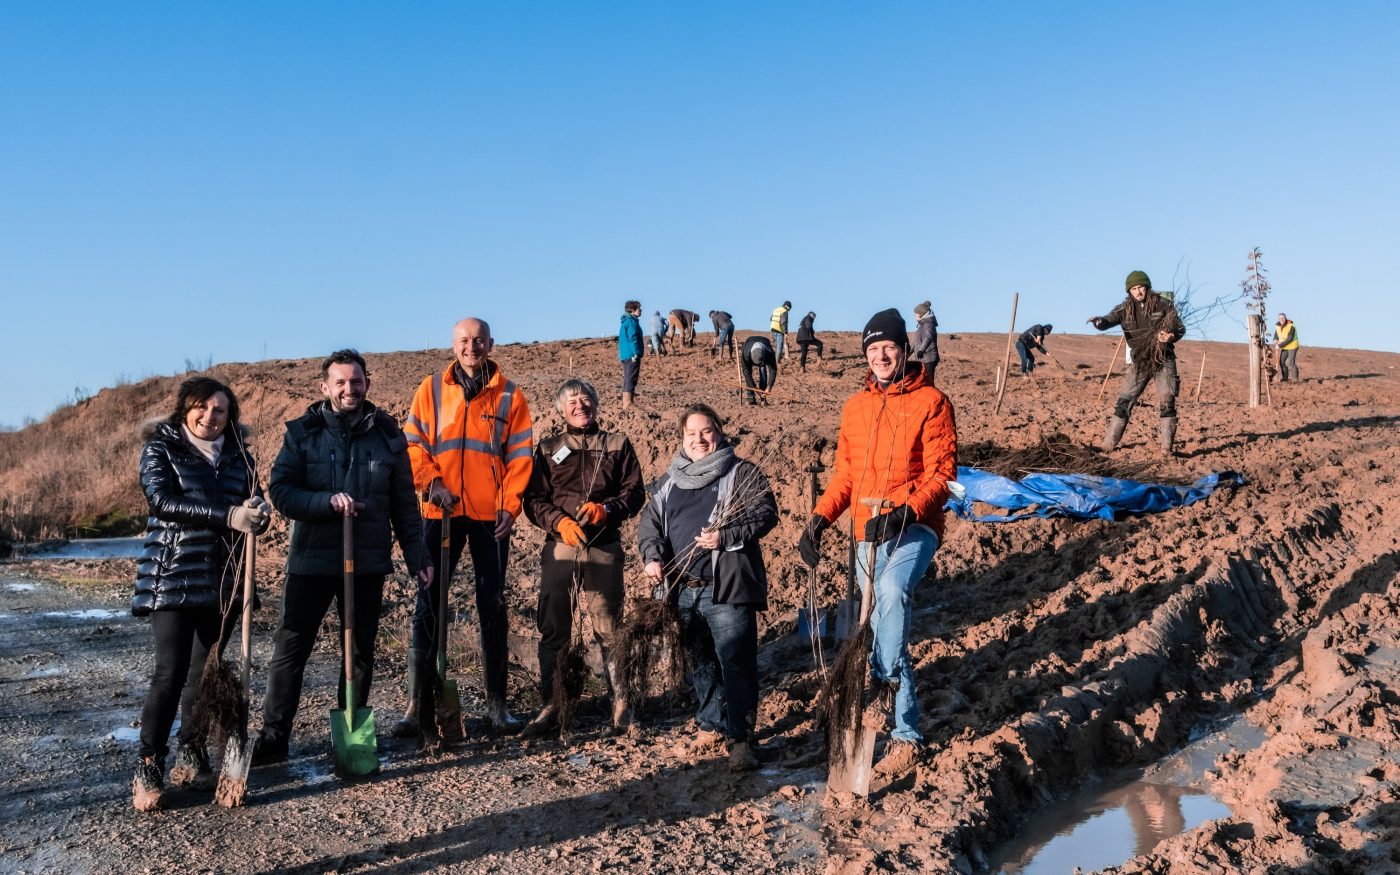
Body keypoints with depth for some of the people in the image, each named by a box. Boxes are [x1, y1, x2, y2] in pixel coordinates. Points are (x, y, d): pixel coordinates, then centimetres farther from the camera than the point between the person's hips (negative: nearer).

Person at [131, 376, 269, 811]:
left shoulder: (238, 455, 10)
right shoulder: (161, 448, -2)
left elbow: (255, 506, 6)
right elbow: (163, 501, -17)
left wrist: (258, 513, -20)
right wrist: (228, 516, -27)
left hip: (222, 580, 4)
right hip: (173, 578, -4)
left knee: (206, 672, 9)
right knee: (171, 672, -11)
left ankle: (190, 757, 21)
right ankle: (148, 769, 0)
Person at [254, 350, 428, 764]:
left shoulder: (387, 435, 4)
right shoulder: (302, 432, 0)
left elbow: (404, 503, 7)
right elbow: (281, 490, -8)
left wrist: (416, 555, 3)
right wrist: (328, 502, -23)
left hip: (368, 561, 1)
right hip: (312, 559, -1)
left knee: (361, 652, 10)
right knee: (289, 649, 2)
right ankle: (273, 738, 13)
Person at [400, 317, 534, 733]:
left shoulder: (509, 395, 4)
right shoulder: (431, 389, 5)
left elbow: (520, 456, 2)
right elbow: (413, 443, 3)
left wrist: (511, 504, -8)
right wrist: (431, 483, -11)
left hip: (491, 515, 0)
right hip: (441, 512, 0)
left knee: (493, 605, 7)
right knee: (429, 605, 2)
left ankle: (496, 702, 17)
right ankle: (416, 702, 8)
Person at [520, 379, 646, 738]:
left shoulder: (617, 444, 11)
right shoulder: (547, 449, 12)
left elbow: (634, 492, 5)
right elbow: (534, 499, 4)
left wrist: (606, 509, -12)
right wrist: (558, 521, -14)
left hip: (604, 549, -1)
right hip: (559, 548, 1)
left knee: (609, 630, 0)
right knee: (552, 630, 4)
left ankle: (621, 704, 11)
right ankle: (550, 705, 14)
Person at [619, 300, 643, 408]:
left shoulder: (625, 322, 18)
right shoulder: (632, 322, -13)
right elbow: (633, 339, -20)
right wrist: (637, 354, -19)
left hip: (625, 355, 10)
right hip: (632, 355, -10)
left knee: (627, 379, 14)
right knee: (631, 379, -9)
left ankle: (625, 402, 18)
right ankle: (628, 403, -10)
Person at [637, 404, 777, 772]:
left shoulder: (742, 473, 1)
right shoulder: (668, 481, 17)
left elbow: (765, 514, -8)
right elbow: (649, 522, 13)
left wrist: (725, 537, -20)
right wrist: (652, 556, -5)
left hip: (726, 589, -5)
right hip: (682, 589, 6)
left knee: (736, 662, -6)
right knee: (700, 662, 17)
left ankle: (740, 737, 1)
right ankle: (710, 723, 31)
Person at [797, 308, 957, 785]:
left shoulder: (931, 402, -4)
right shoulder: (855, 407, 12)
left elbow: (941, 473, -10)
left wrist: (904, 512, -24)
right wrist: (820, 517, 1)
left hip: (914, 528, -6)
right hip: (867, 533, 6)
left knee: (892, 589, -36)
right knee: (880, 629, 8)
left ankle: (884, 681, -19)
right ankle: (906, 734, 20)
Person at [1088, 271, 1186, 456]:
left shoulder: (1163, 305, -4)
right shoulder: (1125, 309, 0)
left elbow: (1181, 329, 1)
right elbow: (1109, 320, -14)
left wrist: (1171, 336, -22)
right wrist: (1099, 321, -39)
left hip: (1164, 360, -2)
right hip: (1139, 362, 2)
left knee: (1166, 402, -10)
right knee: (1124, 401, 0)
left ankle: (1167, 447, -5)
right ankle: (1109, 443, 6)